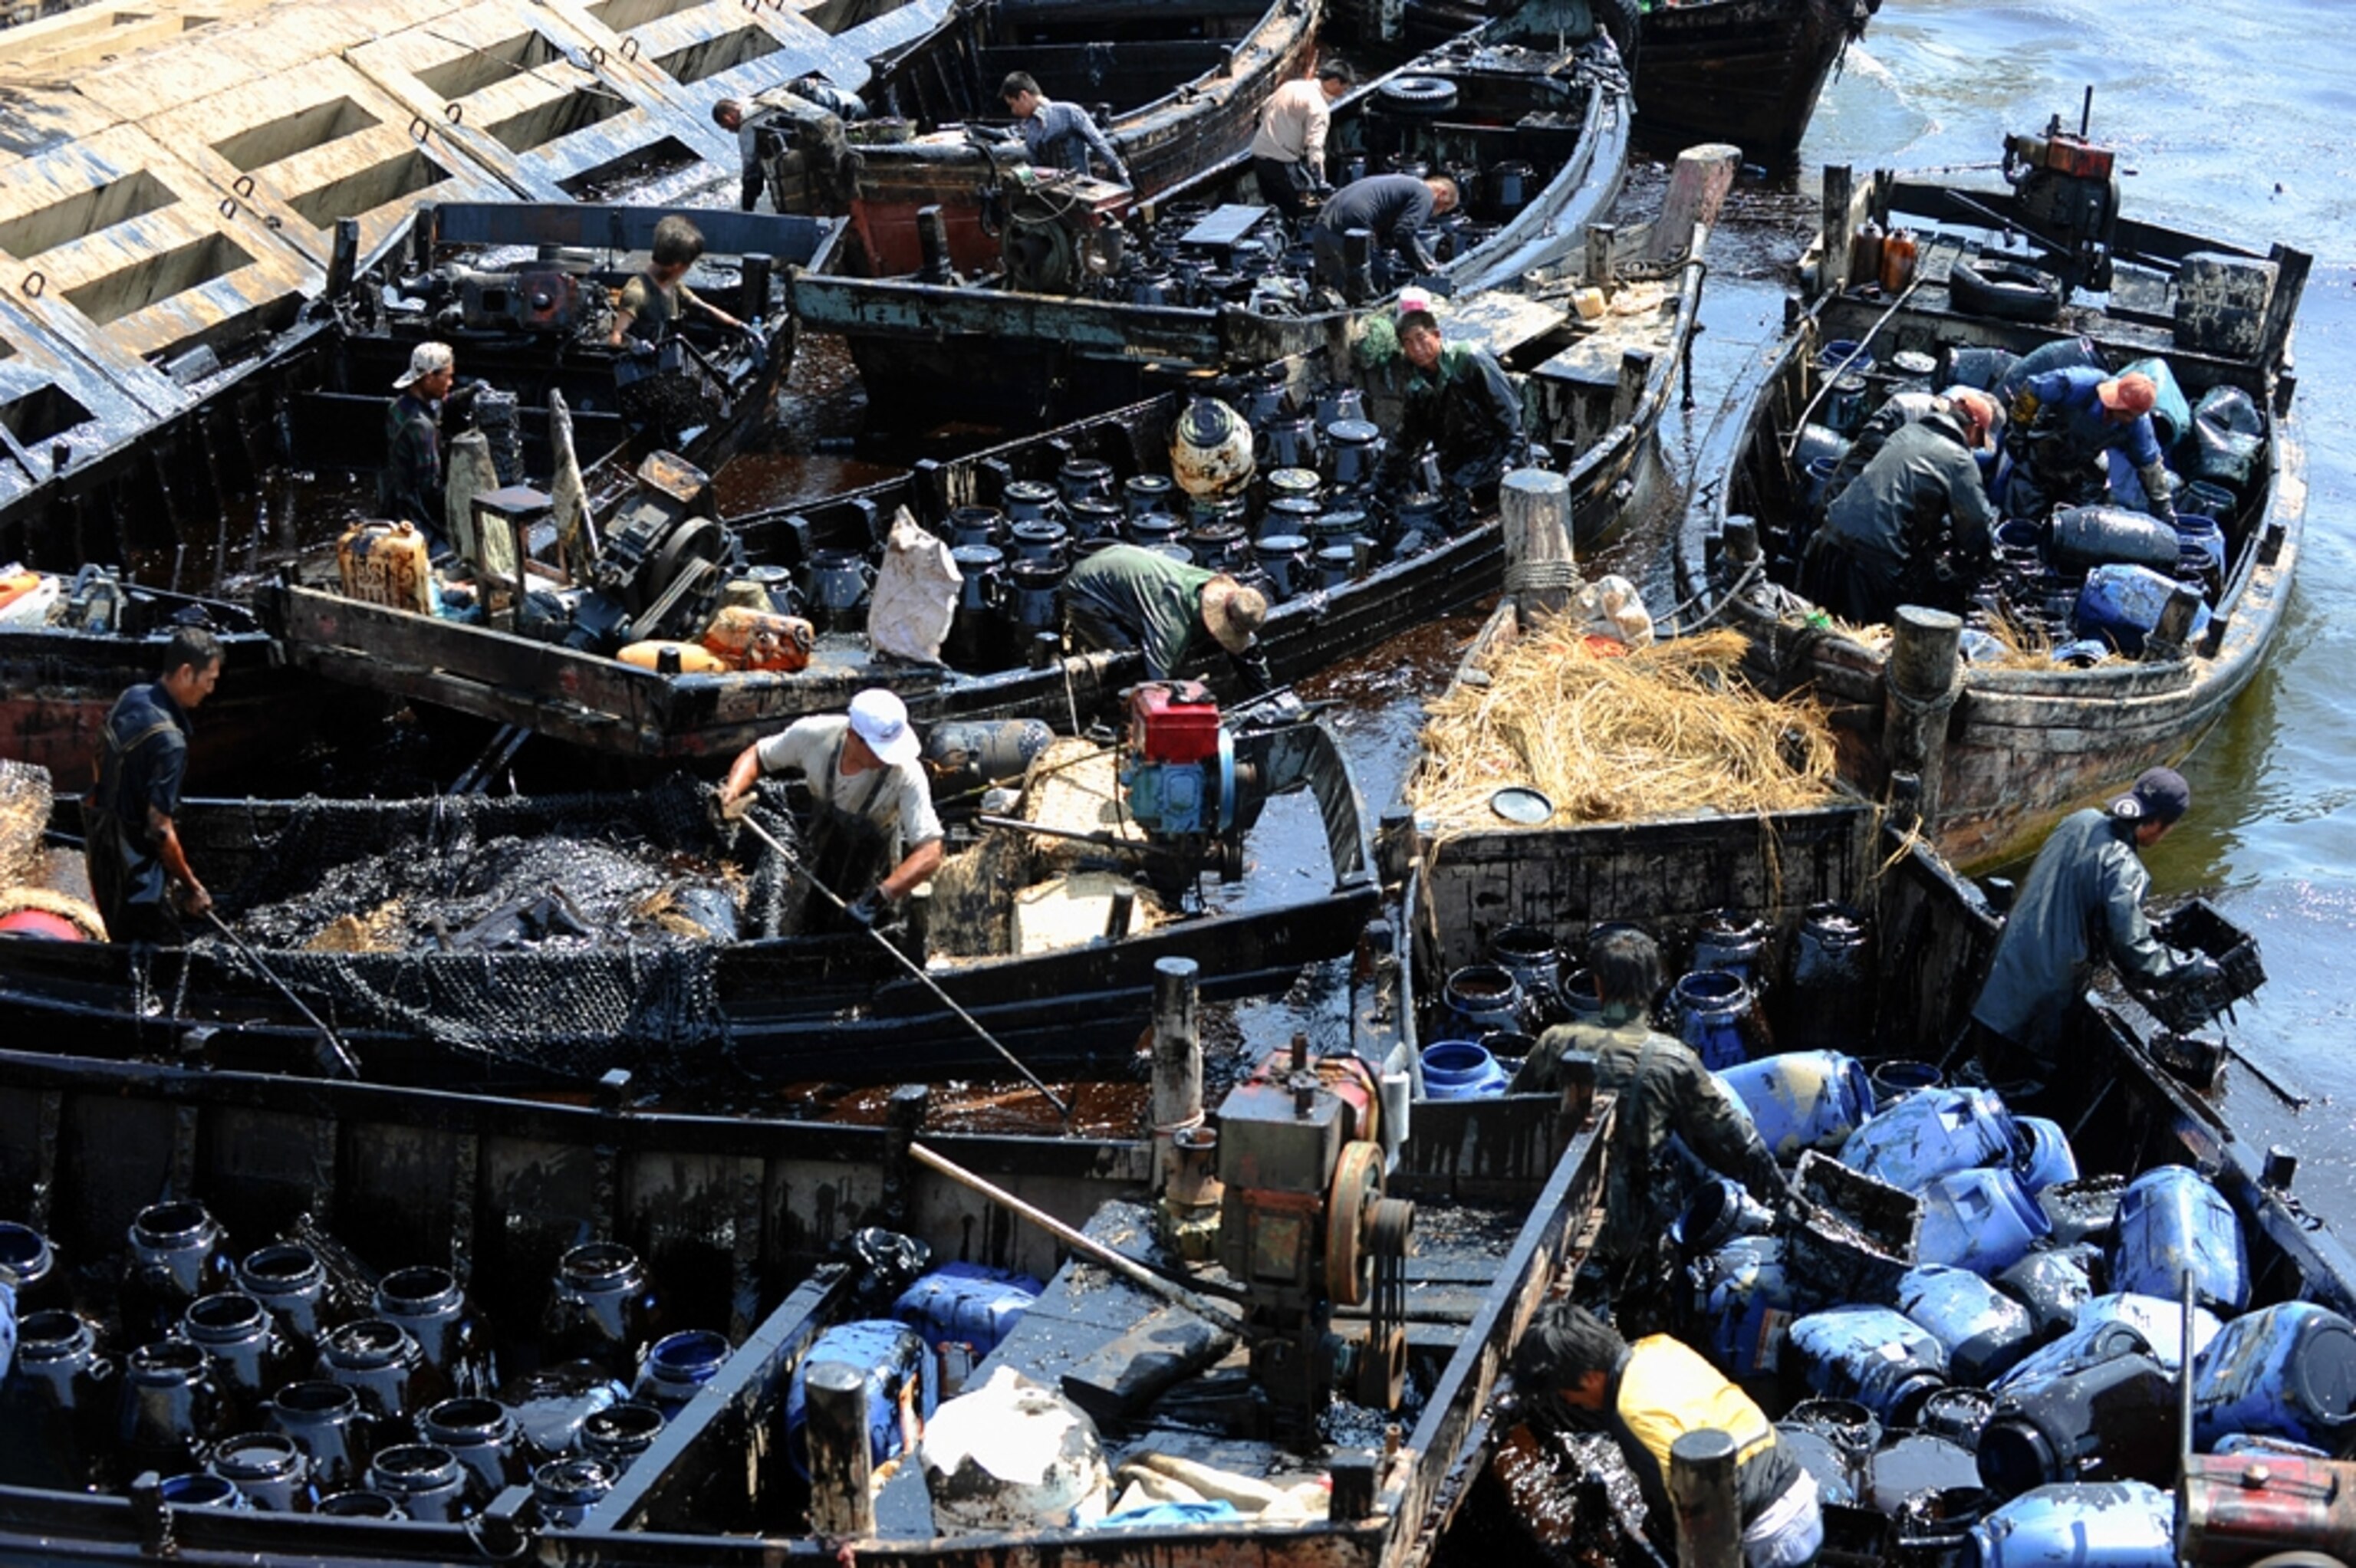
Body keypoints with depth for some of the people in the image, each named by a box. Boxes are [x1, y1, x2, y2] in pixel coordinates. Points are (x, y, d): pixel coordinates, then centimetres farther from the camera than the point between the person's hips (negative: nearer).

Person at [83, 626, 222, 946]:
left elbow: (102, 763, 15)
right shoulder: (169, 741, -26)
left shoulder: (131, 698, 1)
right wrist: (191, 886, -14)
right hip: (137, 876, -9)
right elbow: (159, 829, -26)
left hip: (104, 851, 9)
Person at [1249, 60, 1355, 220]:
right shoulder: (1318, 107, -14)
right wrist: (1321, 186, -25)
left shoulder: (1291, 86, 12)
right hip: (1282, 164, -9)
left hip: (1259, 155, 9)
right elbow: (1314, 146, -23)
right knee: (1299, 213, -2)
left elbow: (1263, 111, 22)